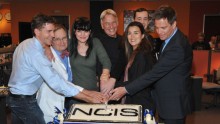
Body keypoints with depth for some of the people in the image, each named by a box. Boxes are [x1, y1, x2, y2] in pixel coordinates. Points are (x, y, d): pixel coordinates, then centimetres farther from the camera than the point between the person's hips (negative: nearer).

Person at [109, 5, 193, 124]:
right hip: (164, 101, 9)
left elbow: (155, 73, -28)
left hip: (174, 104, -8)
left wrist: (125, 89, -26)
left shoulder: (178, 46, -26)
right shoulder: (168, 38, 5)